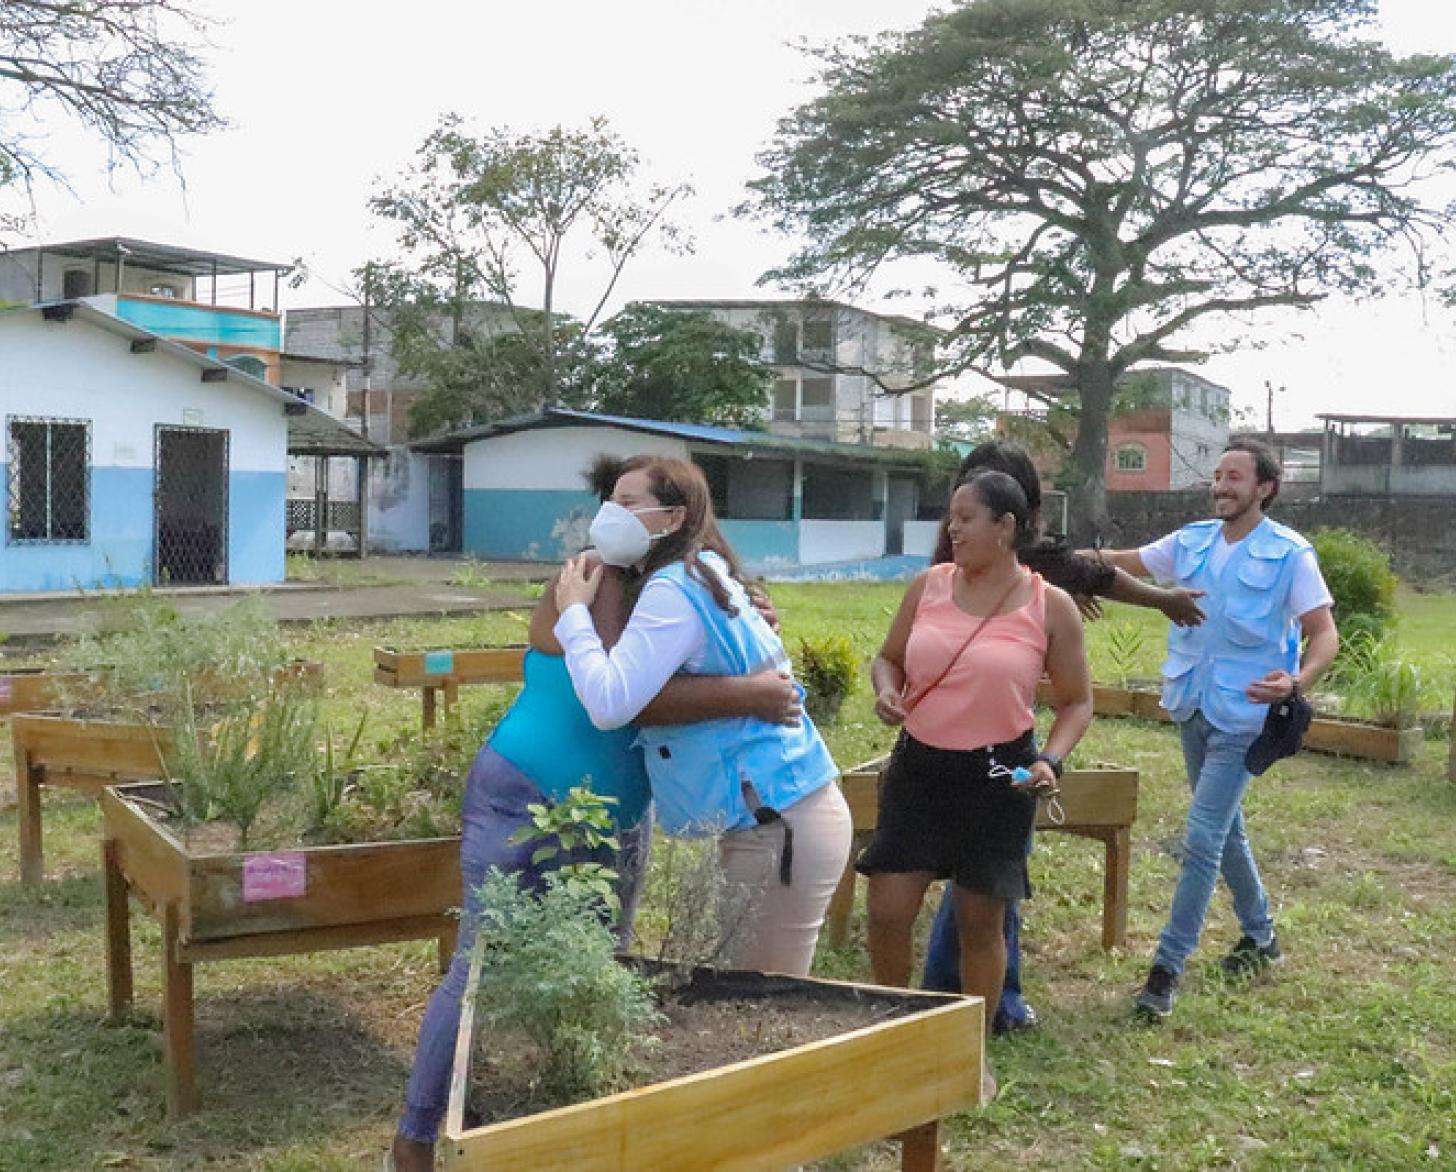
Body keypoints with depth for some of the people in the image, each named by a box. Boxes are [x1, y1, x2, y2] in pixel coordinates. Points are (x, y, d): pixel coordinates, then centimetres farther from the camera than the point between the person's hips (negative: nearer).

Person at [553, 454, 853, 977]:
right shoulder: (701, 576, 14)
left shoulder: (673, 589, -16)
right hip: (779, 815, 10)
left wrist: (573, 614, -10)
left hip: (779, 826, -10)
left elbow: (609, 703, -24)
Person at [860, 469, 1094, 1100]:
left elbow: (1077, 701, 3)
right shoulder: (928, 585, 2)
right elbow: (889, 656, 14)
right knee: (887, 912, 1)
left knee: (981, 921, 9)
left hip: (998, 777, -3)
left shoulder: (1050, 607, -6)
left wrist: (1051, 760, -14)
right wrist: (886, 691, -8)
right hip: (918, 768, 3)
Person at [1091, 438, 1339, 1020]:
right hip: (1193, 708, 6)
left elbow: (1325, 634, -13)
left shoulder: (1289, 554, -12)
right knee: (1225, 831, 19)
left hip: (1243, 716, -6)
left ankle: (1167, 967, -3)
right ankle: (1260, 935, 38)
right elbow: (1122, 563, 8)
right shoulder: (1191, 542, 3)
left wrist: (1298, 681, -32)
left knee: (1201, 841, -10)